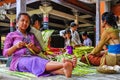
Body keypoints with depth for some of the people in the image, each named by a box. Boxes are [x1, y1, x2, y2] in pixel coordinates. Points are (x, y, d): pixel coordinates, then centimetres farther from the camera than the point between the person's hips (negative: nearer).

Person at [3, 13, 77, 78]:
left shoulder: (32, 35, 23)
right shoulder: (11, 35, 12)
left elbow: (39, 50, 19)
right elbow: (5, 53, 5)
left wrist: (33, 47, -5)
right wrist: (16, 46, -13)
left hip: (33, 58, 4)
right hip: (19, 60, -4)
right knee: (37, 63, -37)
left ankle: (64, 70, -66)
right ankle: (64, 64, -64)